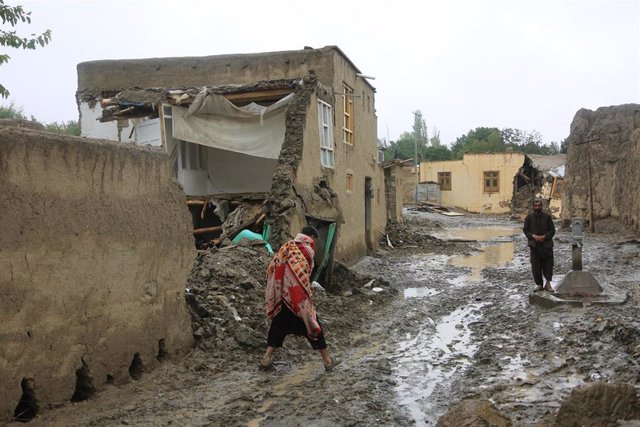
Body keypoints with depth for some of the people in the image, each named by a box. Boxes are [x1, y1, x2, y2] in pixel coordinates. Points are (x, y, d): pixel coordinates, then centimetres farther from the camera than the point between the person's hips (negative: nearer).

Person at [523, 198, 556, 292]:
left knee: (548, 265, -1)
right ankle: (539, 285, 8)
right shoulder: (529, 217, 4)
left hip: (546, 244, 0)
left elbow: (552, 230, 3)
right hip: (534, 245, 0)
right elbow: (525, 229, 5)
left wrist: (544, 236, -13)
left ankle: (548, 283, 10)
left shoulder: (547, 216, 2)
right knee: (536, 266, -1)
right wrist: (533, 236, -11)